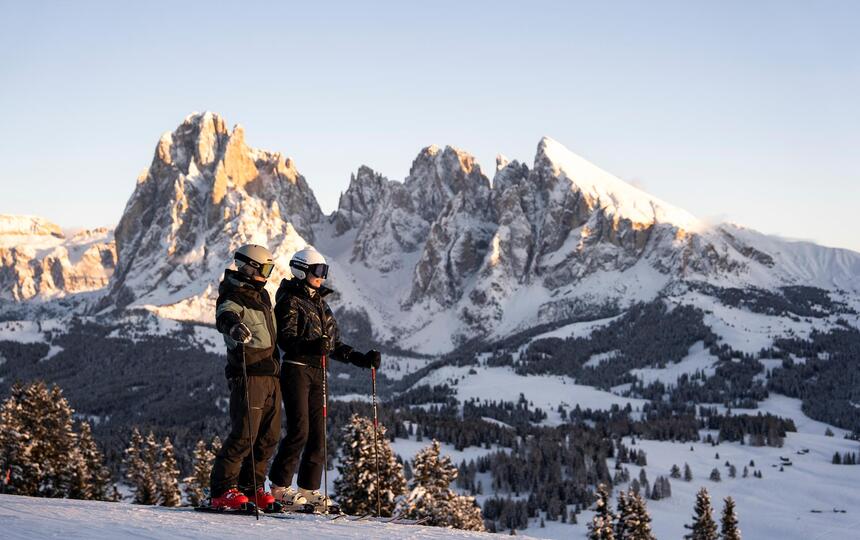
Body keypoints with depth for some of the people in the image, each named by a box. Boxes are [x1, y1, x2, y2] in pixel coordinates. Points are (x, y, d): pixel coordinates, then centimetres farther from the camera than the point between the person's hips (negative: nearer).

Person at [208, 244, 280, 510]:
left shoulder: (261, 295, 19)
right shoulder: (232, 300, -9)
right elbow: (225, 317, -34)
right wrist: (234, 327, -57)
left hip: (271, 376, 9)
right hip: (249, 375, -9)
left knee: (269, 436, 7)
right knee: (245, 434, -13)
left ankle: (252, 486, 15)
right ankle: (222, 490, -8)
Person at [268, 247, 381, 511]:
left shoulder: (321, 303, 18)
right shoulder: (290, 301, -5)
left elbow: (335, 345, 20)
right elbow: (286, 340, -16)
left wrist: (361, 358, 10)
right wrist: (311, 346, -33)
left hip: (317, 371, 8)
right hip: (296, 369, -8)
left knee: (318, 431, 3)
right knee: (299, 430, -12)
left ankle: (309, 489, 8)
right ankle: (280, 486, -3)